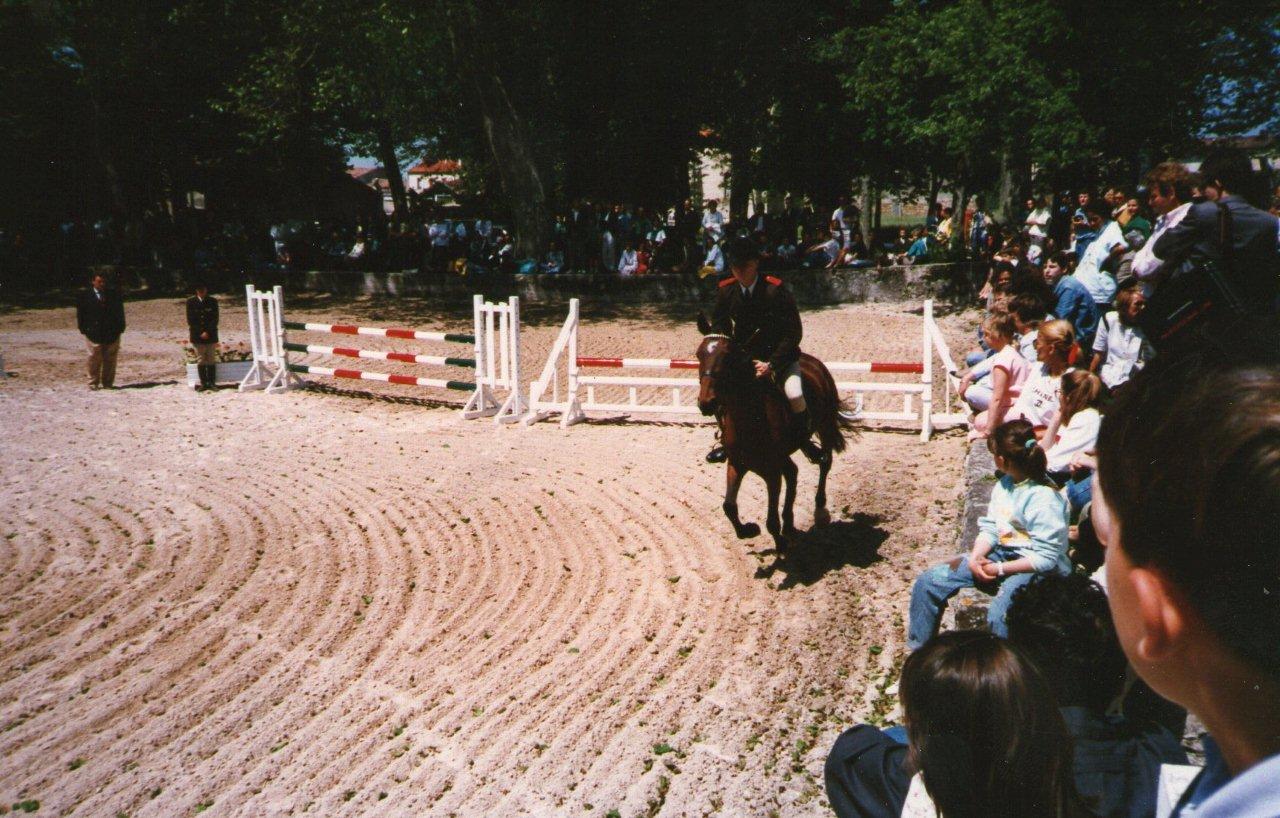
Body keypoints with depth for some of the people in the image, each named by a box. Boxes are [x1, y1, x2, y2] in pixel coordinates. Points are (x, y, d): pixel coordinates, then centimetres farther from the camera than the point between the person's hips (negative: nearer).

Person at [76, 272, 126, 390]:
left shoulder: (114, 294, 9)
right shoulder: (85, 295, 3)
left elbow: (120, 312, 11)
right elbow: (80, 313, 3)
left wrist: (120, 328, 4)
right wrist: (83, 329, -4)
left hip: (112, 333, 2)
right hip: (93, 333, -2)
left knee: (110, 359, 4)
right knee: (94, 358, -1)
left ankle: (108, 383, 12)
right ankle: (93, 383, 8)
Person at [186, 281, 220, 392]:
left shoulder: (213, 301, 2)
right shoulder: (191, 302, 2)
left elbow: (215, 319, -1)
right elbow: (190, 320, 0)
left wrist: (207, 332, -11)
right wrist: (200, 333, -9)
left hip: (211, 336, 0)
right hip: (197, 336, 0)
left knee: (211, 360, 2)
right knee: (200, 360, 1)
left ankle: (212, 382, 6)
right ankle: (203, 383, 5)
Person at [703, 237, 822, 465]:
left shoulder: (776, 290, -19)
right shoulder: (727, 291, -7)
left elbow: (793, 332, -19)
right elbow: (719, 326, 6)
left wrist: (771, 364, -25)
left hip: (779, 356, -4)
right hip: (743, 356, 4)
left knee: (795, 395, -26)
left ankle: (803, 438, 3)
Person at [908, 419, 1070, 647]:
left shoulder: (1044, 497, -18)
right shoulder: (1004, 484, 7)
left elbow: (1046, 557, -19)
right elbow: (990, 528, 9)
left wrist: (1000, 569, -19)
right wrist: (976, 557, -9)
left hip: (1035, 568, -8)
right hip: (1001, 554, 8)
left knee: (999, 615, -38)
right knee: (927, 583, -2)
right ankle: (918, 653, 10)